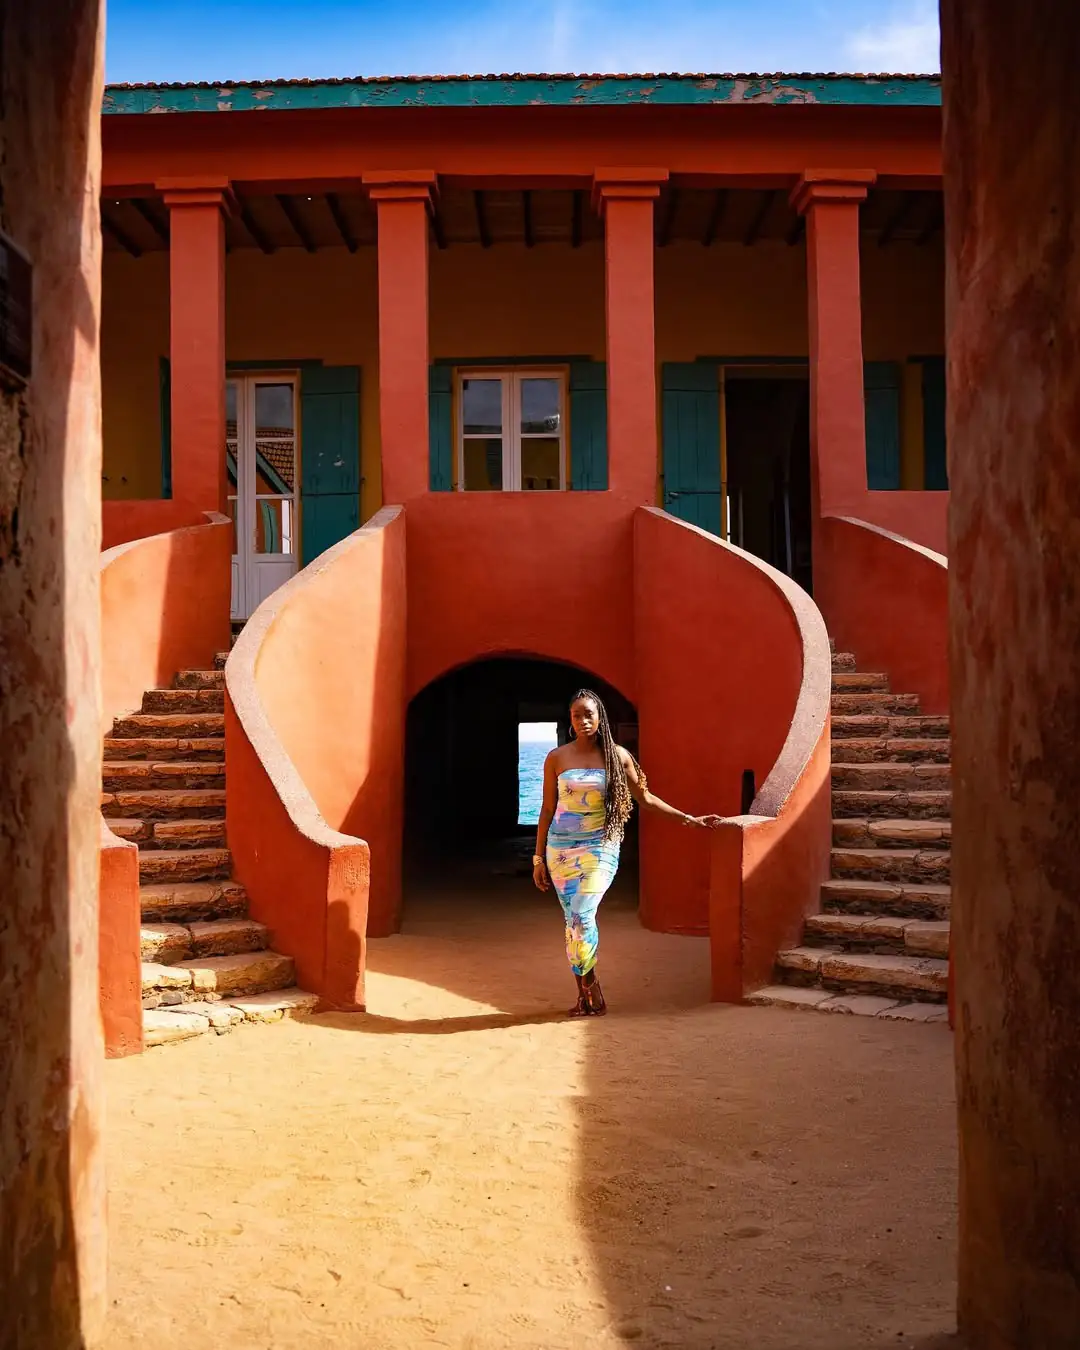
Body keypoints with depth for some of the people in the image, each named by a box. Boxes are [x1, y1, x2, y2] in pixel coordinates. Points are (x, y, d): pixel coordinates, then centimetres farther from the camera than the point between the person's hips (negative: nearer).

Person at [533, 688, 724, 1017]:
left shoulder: (617, 755, 1)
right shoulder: (556, 758, 2)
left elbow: (645, 798, 8)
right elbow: (547, 810, 6)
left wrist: (690, 819, 6)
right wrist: (538, 858, 5)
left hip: (599, 847, -2)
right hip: (561, 847, 2)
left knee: (582, 917, -17)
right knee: (573, 920, 2)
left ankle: (587, 996, -1)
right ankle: (589, 996, 12)